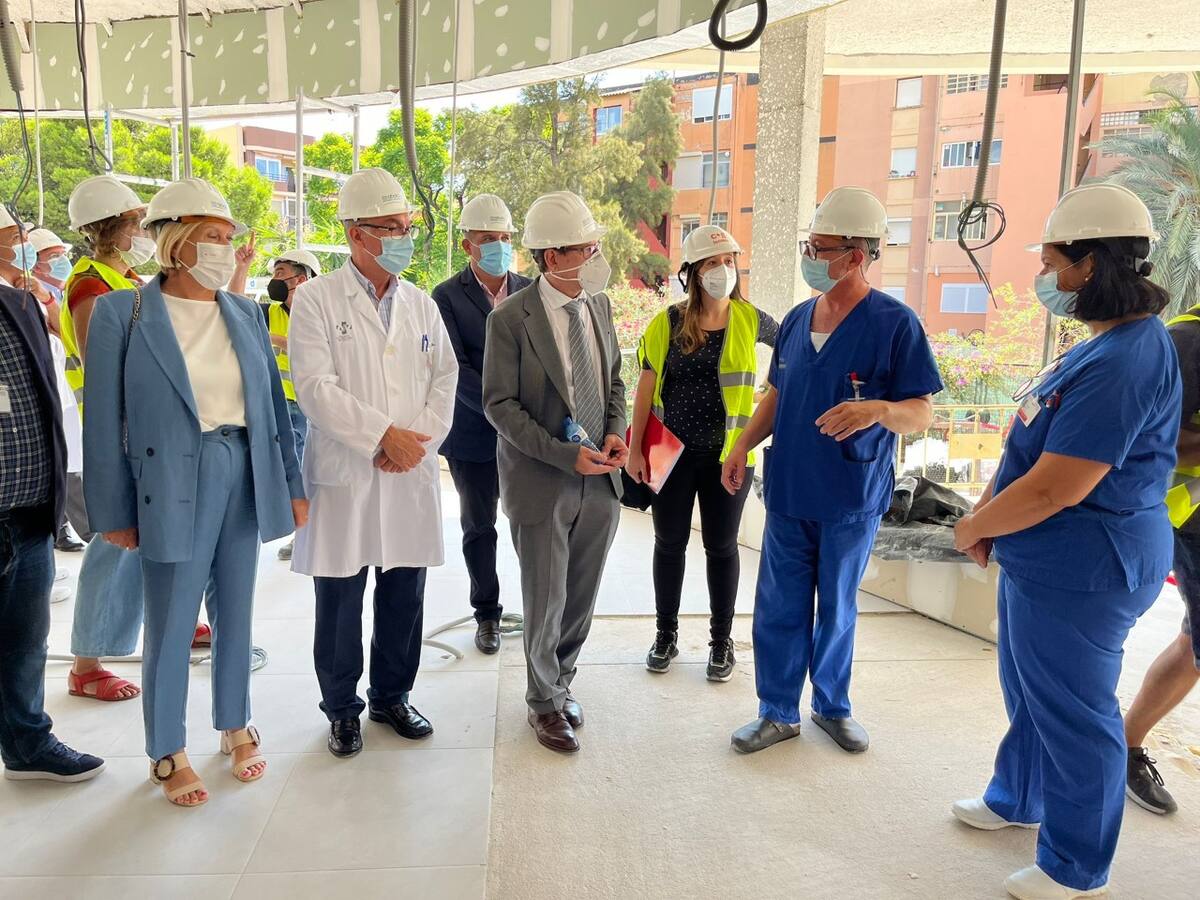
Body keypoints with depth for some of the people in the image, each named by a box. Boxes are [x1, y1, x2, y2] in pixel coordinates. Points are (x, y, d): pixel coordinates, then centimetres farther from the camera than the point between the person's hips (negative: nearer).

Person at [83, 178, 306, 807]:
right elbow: (104, 420, -5)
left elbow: (272, 403, 8)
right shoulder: (122, 313, -7)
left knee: (234, 611, 16)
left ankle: (234, 724, 36)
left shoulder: (245, 313, 5)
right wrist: (114, 510, -5)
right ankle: (167, 752, 27)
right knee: (170, 624, 8)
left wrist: (292, 485, 8)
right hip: (173, 484, -4)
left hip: (244, 476, 4)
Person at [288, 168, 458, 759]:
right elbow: (315, 387, -13)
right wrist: (385, 435, -16)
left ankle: (392, 696, 30)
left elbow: (445, 378, 8)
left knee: (404, 594, 11)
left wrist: (420, 439, -7)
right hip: (344, 474, -4)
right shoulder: (316, 299, -4)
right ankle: (342, 707, 25)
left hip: (412, 474, 4)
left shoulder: (421, 304, 11)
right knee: (340, 599, 7)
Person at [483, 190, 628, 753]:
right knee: (546, 601, 7)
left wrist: (615, 432, -5)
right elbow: (499, 404, -12)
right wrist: (565, 455, -19)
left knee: (582, 599, 15)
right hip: (541, 482, -5)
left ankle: (560, 682, 39)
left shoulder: (600, 305, 5)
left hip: (600, 478, 5)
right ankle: (545, 702, 31)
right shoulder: (511, 318, -12)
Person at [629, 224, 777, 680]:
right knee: (670, 543, 12)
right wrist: (634, 450, -4)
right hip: (672, 453, 0)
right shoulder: (668, 323, -5)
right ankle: (666, 635, 30)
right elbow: (645, 389, -1)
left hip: (727, 454, 0)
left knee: (721, 546, 10)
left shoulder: (750, 320, -3)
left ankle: (722, 641, 27)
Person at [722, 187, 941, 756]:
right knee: (779, 608, 9)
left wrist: (877, 410, -31)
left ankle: (832, 705, 34)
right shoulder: (797, 319, 6)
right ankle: (778, 713, 25)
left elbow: (921, 414, -10)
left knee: (838, 610, 13)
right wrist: (743, 446, 1)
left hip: (852, 497, -4)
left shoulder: (895, 323, -10)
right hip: (788, 491, 4)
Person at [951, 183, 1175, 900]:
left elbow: (1056, 488, -27)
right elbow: (1028, 444, 14)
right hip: (1045, 561, 10)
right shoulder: (1107, 345, 9)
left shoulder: (1123, 363, -25)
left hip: (1079, 572, -10)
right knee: (1031, 693, 25)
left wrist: (972, 529, -12)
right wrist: (985, 514, 4)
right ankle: (1017, 800, 47)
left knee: (1072, 712, 6)